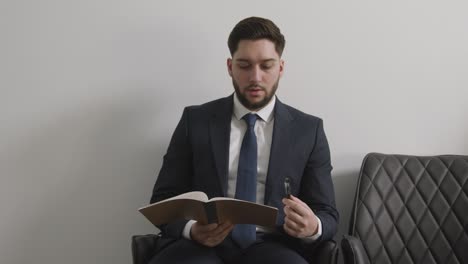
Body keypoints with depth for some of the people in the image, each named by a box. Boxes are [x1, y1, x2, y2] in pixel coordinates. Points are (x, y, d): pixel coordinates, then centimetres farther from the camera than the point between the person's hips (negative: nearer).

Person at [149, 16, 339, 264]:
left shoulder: (308, 129, 10)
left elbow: (328, 215, 9)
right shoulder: (195, 120, 10)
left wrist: (313, 227, -16)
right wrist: (191, 229, -15)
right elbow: (163, 200, 8)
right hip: (201, 244, -1)